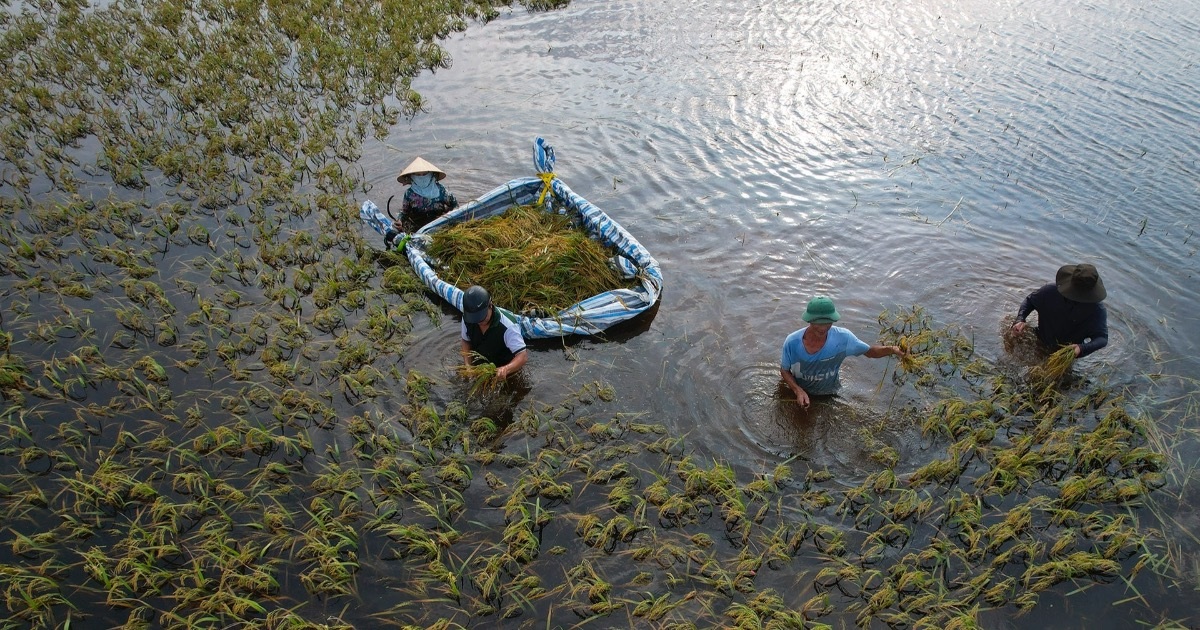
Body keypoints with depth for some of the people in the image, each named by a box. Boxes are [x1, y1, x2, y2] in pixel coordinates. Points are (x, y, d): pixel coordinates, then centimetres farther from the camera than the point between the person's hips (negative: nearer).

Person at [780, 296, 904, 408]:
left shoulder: (843, 338, -27)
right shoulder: (792, 342, -29)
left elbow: (870, 351, -11)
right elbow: (784, 370, -13)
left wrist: (892, 349, -31)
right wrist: (798, 390, -30)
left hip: (828, 396, 1)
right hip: (799, 393, -1)